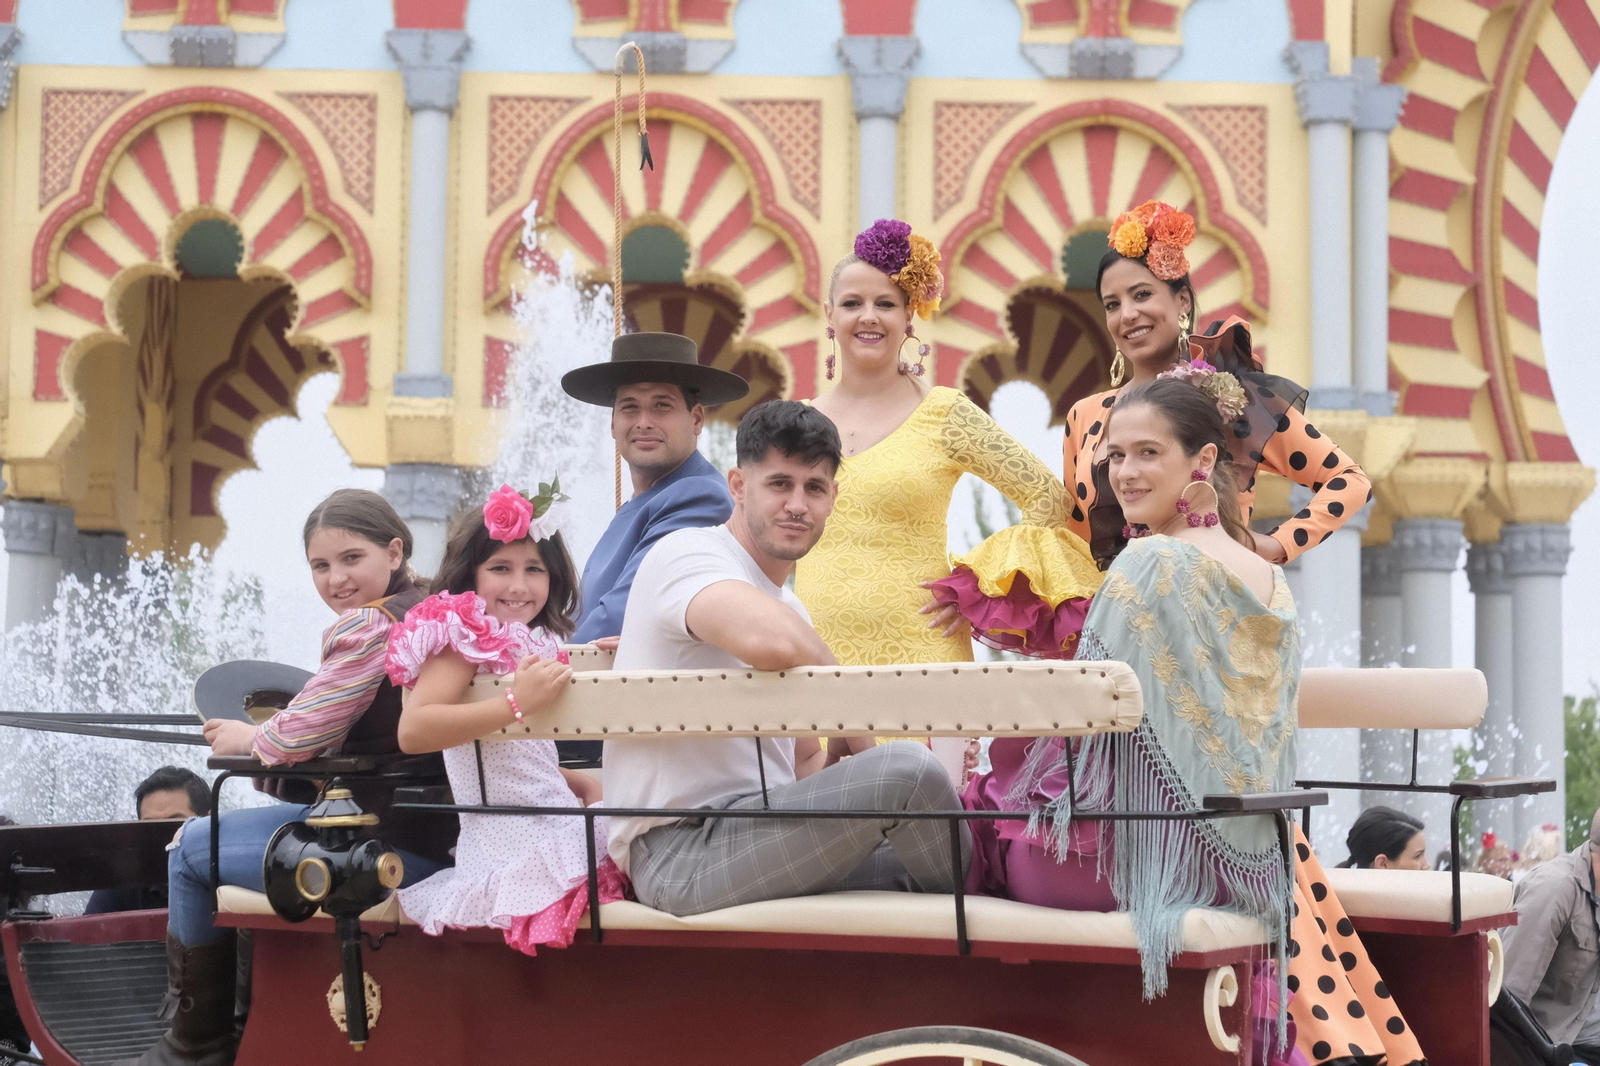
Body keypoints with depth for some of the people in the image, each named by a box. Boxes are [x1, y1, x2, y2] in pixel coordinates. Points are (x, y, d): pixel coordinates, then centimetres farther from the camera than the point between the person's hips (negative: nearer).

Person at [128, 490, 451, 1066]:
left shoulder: (366, 625, -19)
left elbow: (298, 737, -17)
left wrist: (247, 738, 4)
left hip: (388, 846, -10)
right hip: (426, 830, 10)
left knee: (191, 847, 6)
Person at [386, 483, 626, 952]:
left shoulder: (529, 645, 17)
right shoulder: (464, 639, -10)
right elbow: (412, 730, -25)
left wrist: (582, 783, 9)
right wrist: (517, 702, -28)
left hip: (555, 823, 9)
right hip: (514, 843, -9)